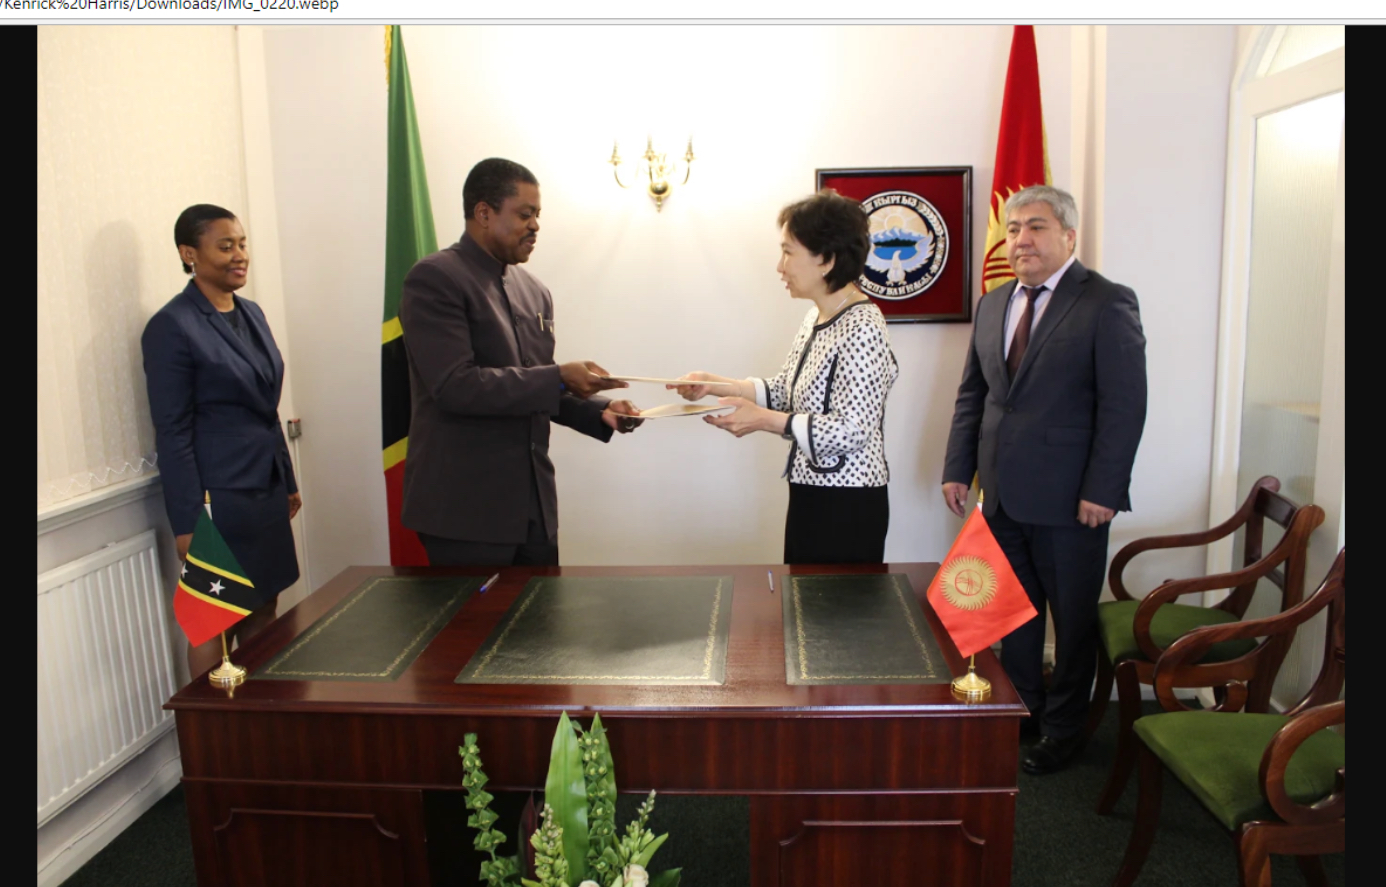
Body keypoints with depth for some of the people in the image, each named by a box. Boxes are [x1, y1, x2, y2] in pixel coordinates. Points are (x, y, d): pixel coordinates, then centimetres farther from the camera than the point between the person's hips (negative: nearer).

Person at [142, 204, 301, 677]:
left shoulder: (251, 313, 10)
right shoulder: (171, 327, -12)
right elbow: (172, 433, -13)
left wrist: (288, 482, 16)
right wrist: (187, 522, -15)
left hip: (267, 489, 7)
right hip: (219, 494, -7)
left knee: (263, 616, 14)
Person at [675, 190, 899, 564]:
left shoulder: (862, 328, -19)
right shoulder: (815, 317, 8)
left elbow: (849, 431, -22)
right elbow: (785, 391, 12)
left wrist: (763, 420, -21)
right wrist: (715, 384, 2)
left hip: (846, 506, -9)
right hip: (810, 495, 9)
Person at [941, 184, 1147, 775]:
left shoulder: (1107, 303, -8)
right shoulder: (993, 305, 12)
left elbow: (1123, 406, -13)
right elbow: (972, 394, 15)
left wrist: (1101, 490, -17)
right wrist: (958, 468, 9)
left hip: (1068, 500, -6)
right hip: (1003, 494, 6)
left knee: (1073, 620, 9)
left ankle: (1062, 731, 26)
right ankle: (1021, 708, 35)